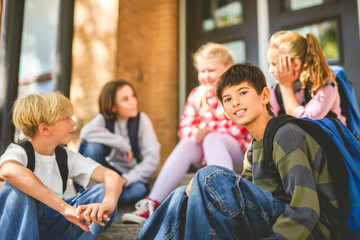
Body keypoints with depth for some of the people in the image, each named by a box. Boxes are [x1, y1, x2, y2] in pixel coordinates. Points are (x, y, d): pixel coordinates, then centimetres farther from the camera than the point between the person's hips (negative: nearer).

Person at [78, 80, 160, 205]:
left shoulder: (141, 119, -6)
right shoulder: (103, 119, -4)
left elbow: (153, 157, -14)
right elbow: (86, 132, -29)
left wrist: (127, 179, -24)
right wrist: (122, 144, -26)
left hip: (131, 175, 0)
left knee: (139, 189, -35)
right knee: (93, 145, -26)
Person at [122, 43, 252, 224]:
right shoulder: (196, 95, 10)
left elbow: (238, 128, -16)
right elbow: (185, 128, 1)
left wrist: (206, 130, -22)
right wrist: (196, 134, -22)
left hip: (241, 152, -4)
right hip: (208, 154, 4)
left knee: (212, 138, -33)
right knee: (186, 144, -27)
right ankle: (151, 204, -34)